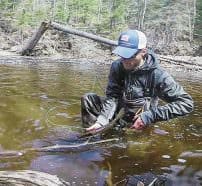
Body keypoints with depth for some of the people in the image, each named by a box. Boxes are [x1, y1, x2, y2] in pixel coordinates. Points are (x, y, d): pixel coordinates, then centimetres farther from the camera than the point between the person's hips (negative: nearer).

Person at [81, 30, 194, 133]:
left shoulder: (157, 74, -24)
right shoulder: (117, 67, -10)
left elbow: (187, 103, -26)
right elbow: (112, 97, -11)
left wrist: (151, 115, -33)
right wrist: (102, 120, -29)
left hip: (137, 124, -3)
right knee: (88, 99, -9)